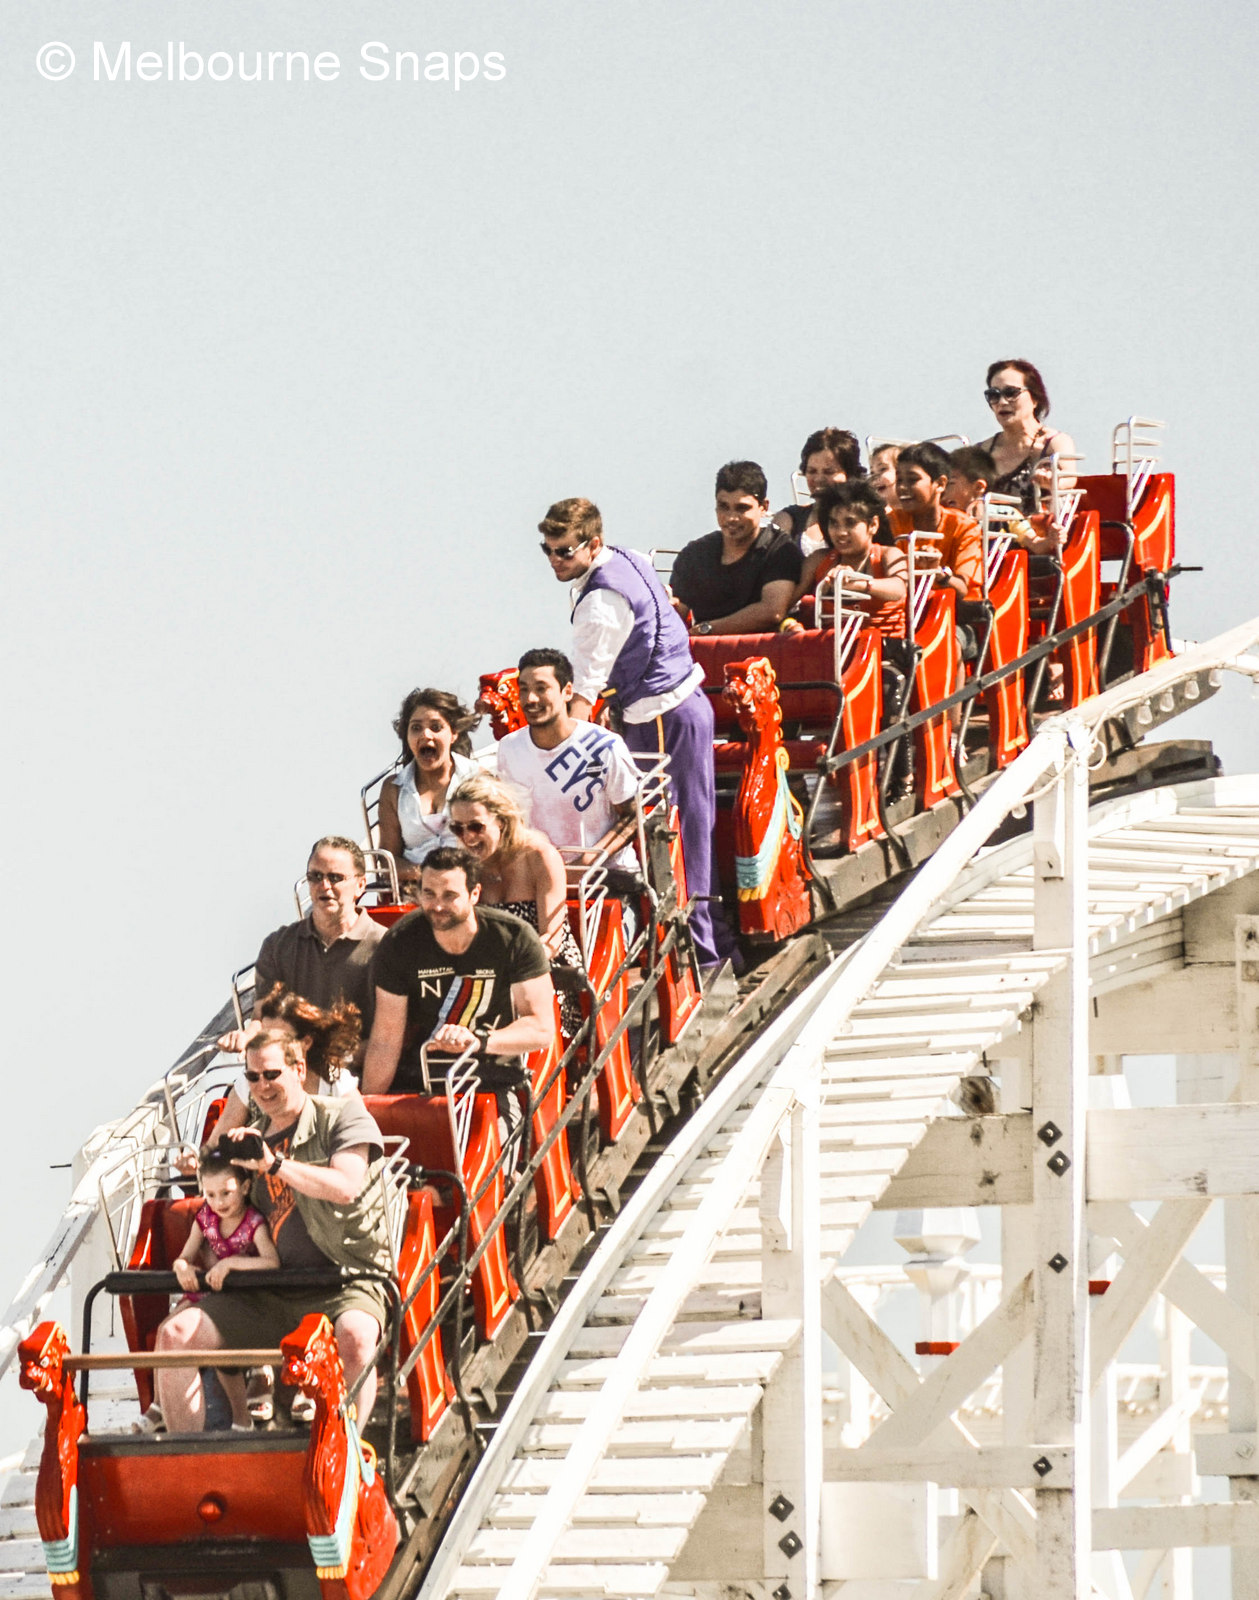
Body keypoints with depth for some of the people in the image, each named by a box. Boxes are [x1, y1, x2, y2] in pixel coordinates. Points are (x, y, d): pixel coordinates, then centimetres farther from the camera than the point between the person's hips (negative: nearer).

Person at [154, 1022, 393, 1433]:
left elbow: (346, 1187, -14)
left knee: (354, 1335, -40)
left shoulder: (343, 1117, 4)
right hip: (265, 1298, 6)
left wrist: (275, 1164, -18)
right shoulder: (250, 1138, 21)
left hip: (343, 1282, -6)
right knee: (175, 1333, -13)